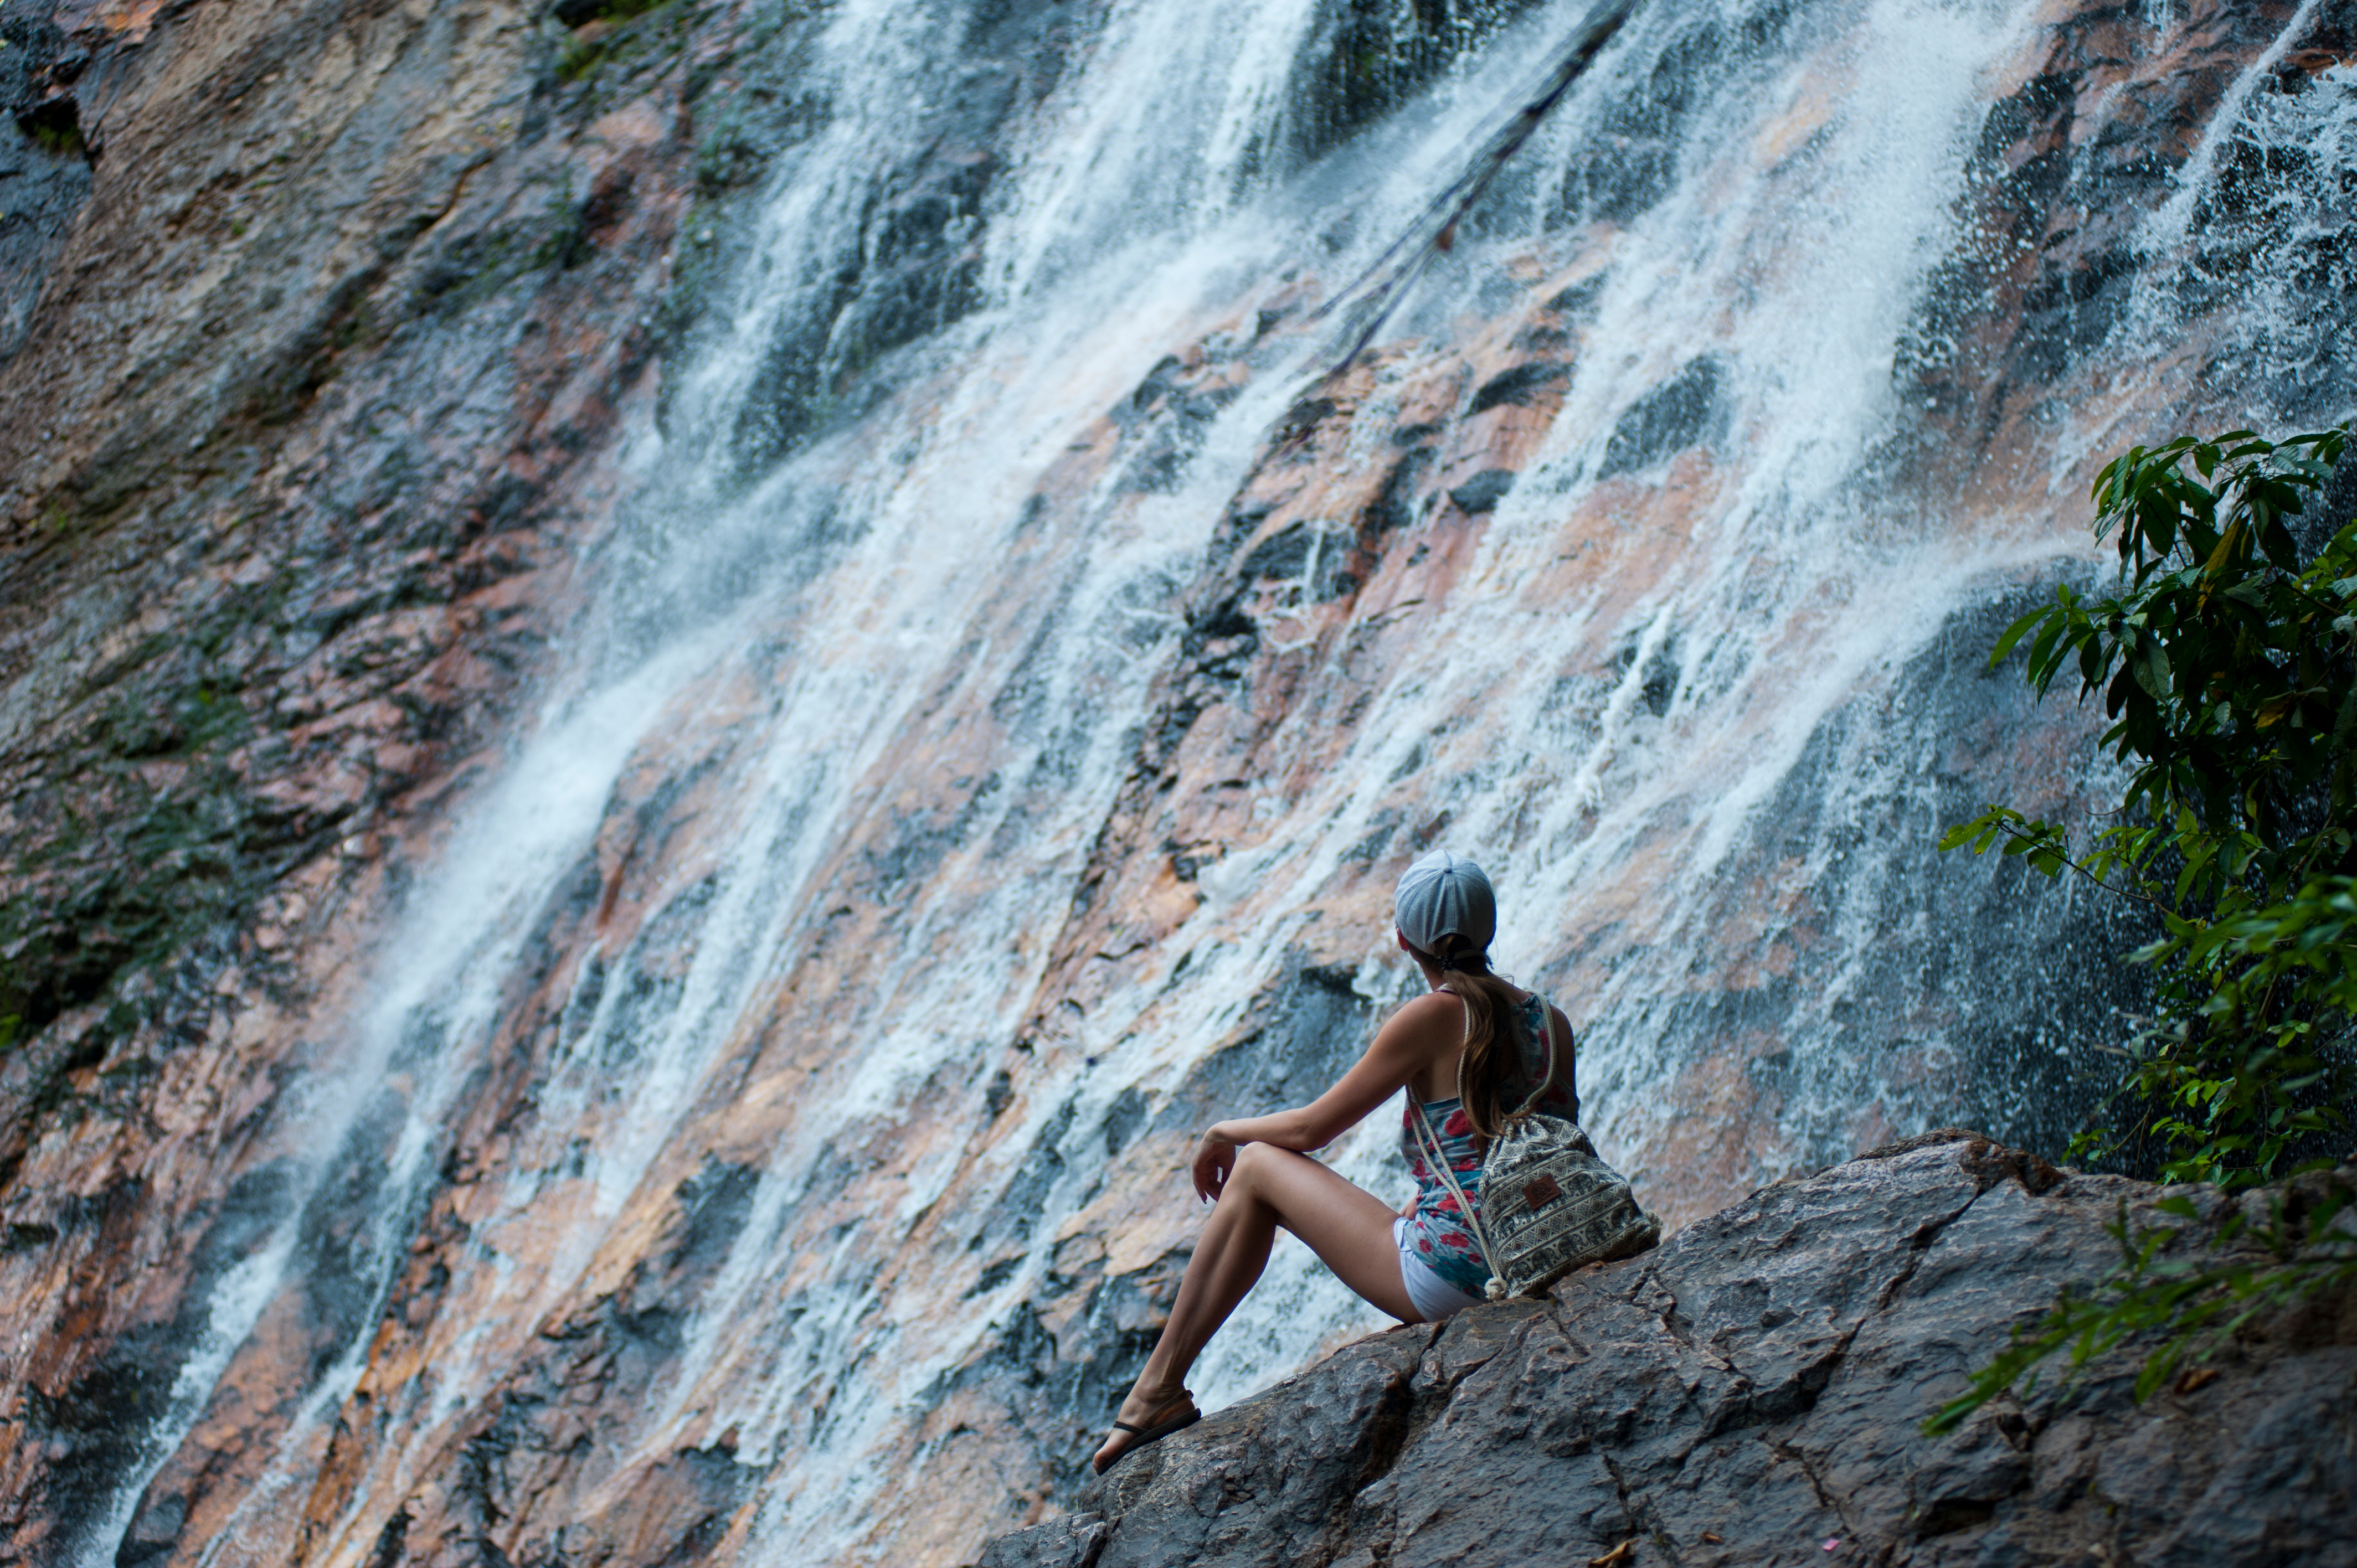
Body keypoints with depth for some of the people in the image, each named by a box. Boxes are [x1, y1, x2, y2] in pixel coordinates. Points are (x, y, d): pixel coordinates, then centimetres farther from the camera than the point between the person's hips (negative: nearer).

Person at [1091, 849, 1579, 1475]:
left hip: (1450, 1276, -7)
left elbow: (1310, 1128, -1)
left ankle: (1160, 1387, 15)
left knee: (1255, 1168, 9)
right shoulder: (1552, 1021, 9)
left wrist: (1224, 1132, 18)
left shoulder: (1437, 1017, -9)